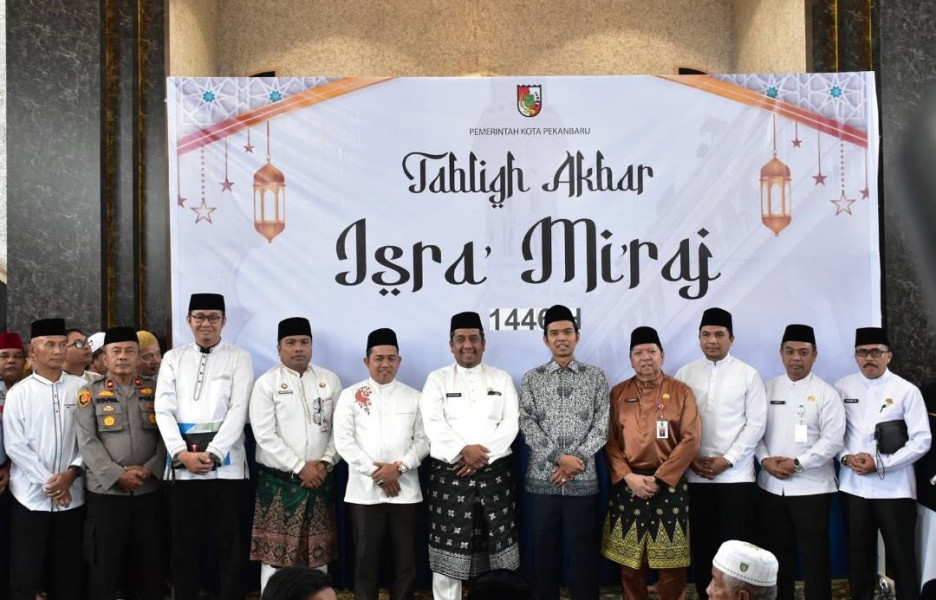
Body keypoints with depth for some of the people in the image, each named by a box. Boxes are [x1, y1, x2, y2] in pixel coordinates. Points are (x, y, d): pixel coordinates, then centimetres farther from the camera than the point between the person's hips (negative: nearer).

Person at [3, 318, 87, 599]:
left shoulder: (81, 388, 2)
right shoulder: (18, 393, -2)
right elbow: (15, 446, -6)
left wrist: (71, 472, -11)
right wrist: (48, 482, -11)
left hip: (71, 495, 2)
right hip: (31, 495, -2)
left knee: (69, 571, 10)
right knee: (25, 571, 4)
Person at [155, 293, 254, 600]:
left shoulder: (239, 359, 4)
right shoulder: (173, 359, 11)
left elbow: (238, 411, -6)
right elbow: (164, 410, 3)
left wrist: (212, 454, -15)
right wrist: (182, 453, -10)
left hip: (225, 465, -2)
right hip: (181, 465, 2)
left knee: (231, 546, 3)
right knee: (183, 546, 9)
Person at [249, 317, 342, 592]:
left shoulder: (329, 380, 7)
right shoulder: (266, 383, -3)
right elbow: (265, 436, -10)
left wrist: (325, 462, -8)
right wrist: (300, 467, -13)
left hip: (320, 480, 3)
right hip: (279, 481, -3)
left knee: (318, 552, 10)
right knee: (275, 552, 1)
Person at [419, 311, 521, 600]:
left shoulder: (502, 379, 11)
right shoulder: (437, 379, 7)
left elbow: (511, 423, 1)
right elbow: (433, 424, -5)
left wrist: (483, 453, -12)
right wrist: (463, 450, -18)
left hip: (494, 472, 1)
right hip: (449, 472, -1)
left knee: (497, 546, 2)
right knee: (449, 547, 1)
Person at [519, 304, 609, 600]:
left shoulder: (596, 376, 5)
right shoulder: (531, 379, 5)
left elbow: (602, 425, -1)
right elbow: (527, 425, -3)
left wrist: (577, 459, -12)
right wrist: (559, 458, -14)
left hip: (583, 479, 0)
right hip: (542, 478, 1)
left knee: (583, 549, 5)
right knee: (544, 549, 8)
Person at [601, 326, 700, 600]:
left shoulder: (681, 392, 2)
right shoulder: (617, 393, 7)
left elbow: (690, 440, -5)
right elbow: (609, 440, 3)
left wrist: (659, 479, -11)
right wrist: (628, 477, -11)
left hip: (669, 484, -1)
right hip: (626, 484, 2)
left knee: (671, 563, 4)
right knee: (629, 561, 8)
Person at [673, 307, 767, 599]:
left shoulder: (748, 374, 1)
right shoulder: (684, 374, 6)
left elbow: (756, 423, -3)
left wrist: (727, 460, -10)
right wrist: (690, 458, -5)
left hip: (735, 474, -2)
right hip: (695, 475, 2)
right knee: (701, 544, 8)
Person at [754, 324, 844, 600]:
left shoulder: (826, 393, -4)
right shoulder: (768, 389, 7)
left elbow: (833, 440, -11)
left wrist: (797, 463, -16)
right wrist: (765, 460, -10)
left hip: (811, 487, -4)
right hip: (771, 486, 4)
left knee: (815, 555, 4)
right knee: (776, 553, 14)